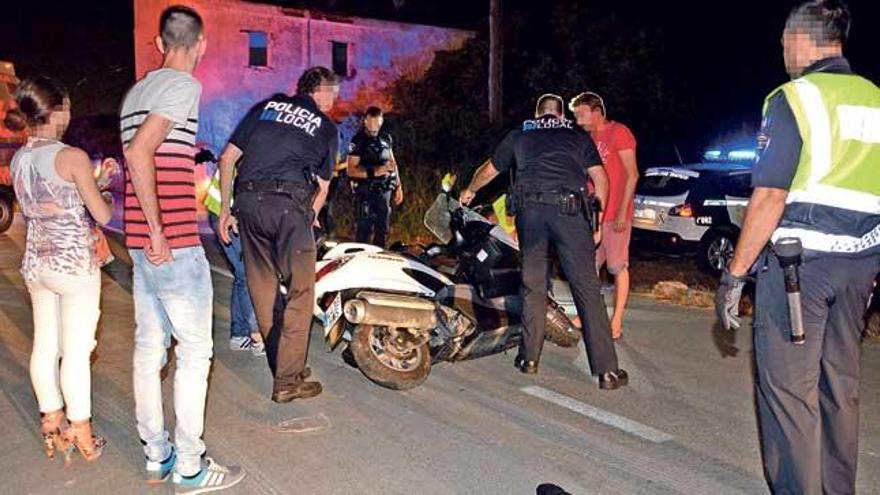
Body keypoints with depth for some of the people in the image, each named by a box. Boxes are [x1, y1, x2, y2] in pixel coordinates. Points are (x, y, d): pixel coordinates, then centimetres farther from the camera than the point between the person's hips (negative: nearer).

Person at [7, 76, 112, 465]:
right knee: (76, 350, 1)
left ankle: (52, 424, 26)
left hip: (36, 261, 7)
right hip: (73, 262, -7)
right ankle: (80, 433, 11)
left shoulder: (18, 160, 6)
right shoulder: (72, 157, -16)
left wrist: (95, 179, 16)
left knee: (45, 346, 14)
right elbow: (102, 215, -10)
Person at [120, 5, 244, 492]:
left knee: (149, 347, 13)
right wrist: (159, 232, -19)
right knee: (195, 351, 0)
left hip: (141, 242, 9)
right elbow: (139, 153, -22)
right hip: (175, 245, -9)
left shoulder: (136, 92, 16)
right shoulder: (184, 85, -10)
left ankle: (156, 455, 24)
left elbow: (139, 157, 17)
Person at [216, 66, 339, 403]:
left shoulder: (266, 106, 20)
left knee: (262, 288, 14)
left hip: (248, 201, 4)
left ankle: (281, 364, 27)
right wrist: (308, 221, 26)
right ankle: (287, 380, 5)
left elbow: (227, 158, 14)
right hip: (291, 203, -4)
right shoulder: (326, 127, 14)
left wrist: (226, 211, 18)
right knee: (300, 292, 4)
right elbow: (322, 187, 12)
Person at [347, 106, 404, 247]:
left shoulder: (386, 137, 9)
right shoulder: (358, 140, -10)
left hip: (385, 190, 6)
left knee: (383, 230, 12)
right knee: (365, 230, -9)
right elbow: (351, 170, -16)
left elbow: (392, 162, 19)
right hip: (366, 192, -6)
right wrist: (375, 171, -28)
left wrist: (398, 186, 15)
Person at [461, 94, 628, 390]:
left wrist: (470, 191, 53)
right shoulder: (579, 136, 22)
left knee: (533, 286, 13)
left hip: (529, 210, 2)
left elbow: (489, 170, 35)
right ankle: (607, 370, -2)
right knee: (587, 288, -2)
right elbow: (599, 178, 11)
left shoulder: (519, 136, 25)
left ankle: (529, 358, 18)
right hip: (570, 210, -1)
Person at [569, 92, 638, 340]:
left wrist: (622, 212, -17)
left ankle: (616, 321, 7)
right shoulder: (588, 138, 14)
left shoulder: (619, 133, -8)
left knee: (618, 267, 1)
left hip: (615, 214, -7)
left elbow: (632, 175, -12)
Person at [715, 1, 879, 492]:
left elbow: (769, 197, -15)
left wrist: (734, 275, -10)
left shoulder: (794, 98, -8)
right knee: (841, 385, 15)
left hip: (799, 257, -7)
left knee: (789, 387, -1)